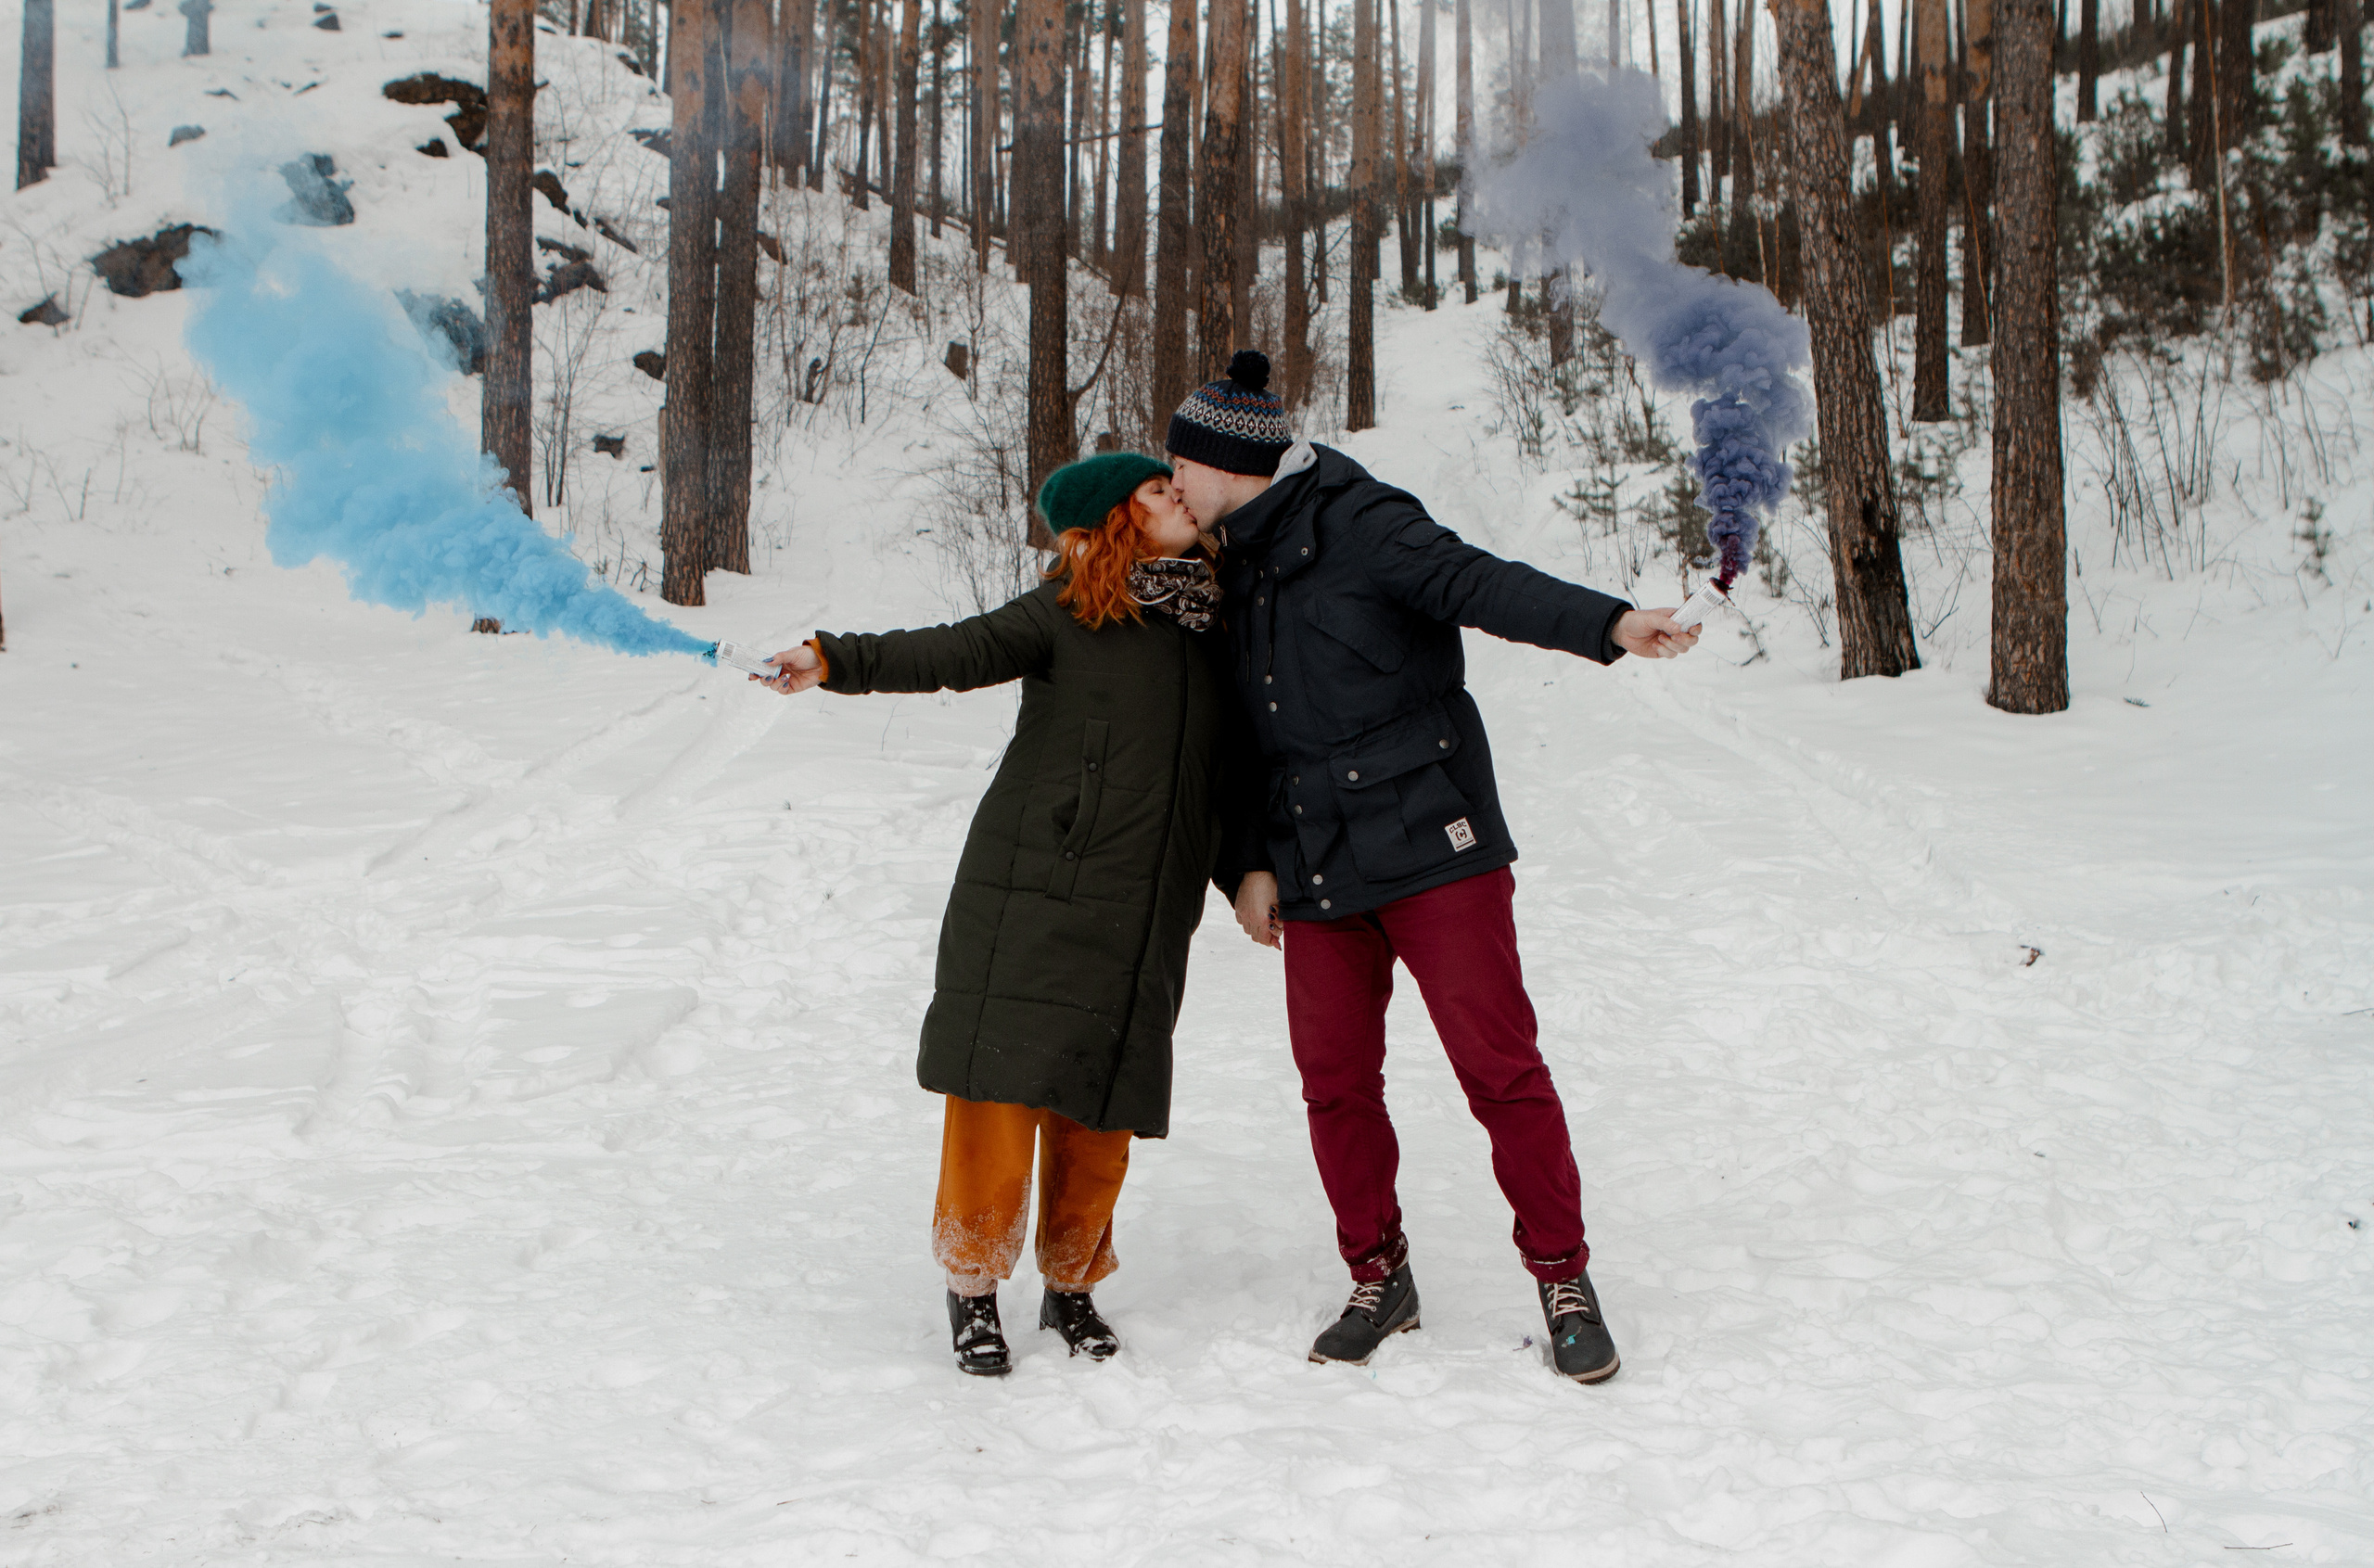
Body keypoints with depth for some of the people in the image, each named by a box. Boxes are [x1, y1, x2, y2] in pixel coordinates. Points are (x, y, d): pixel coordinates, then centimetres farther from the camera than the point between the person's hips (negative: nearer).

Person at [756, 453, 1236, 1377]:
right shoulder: (1068, 615, -2)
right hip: (1036, 892, -4)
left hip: (1143, 919, 4)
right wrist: (837, 662, -30)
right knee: (1002, 1082, -4)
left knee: (1103, 1106, 5)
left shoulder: (1208, 628, 16)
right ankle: (973, 1284, 12)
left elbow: (1220, 778, 27)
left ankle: (1072, 1284, 24)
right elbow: (959, 652, -16)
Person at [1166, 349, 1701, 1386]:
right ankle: (1379, 1279, 22)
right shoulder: (1238, 570, 16)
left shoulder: (1355, 524, -7)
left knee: (1497, 1063, -6)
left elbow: (1477, 583, -22)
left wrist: (1606, 623, -38)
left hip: (1431, 850, -7)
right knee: (1334, 1080, 6)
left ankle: (1562, 1278, 8)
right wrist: (1247, 864, 12)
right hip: (1314, 876, 7)